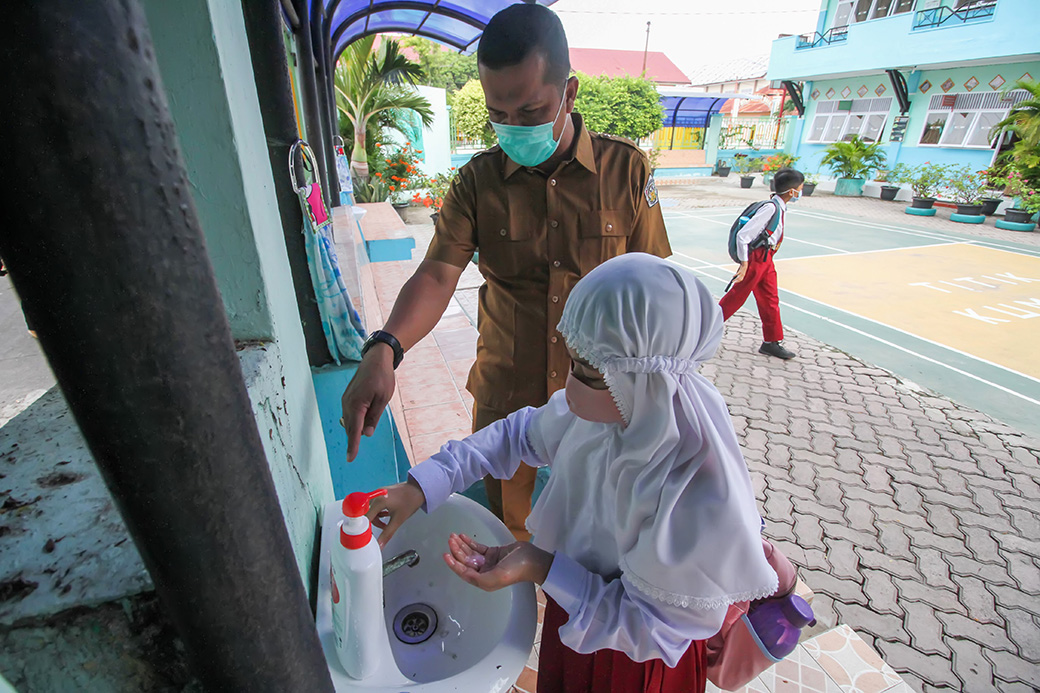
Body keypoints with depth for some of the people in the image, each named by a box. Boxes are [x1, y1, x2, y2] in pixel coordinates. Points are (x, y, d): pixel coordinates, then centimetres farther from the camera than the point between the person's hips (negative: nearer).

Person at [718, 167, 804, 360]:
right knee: (736, 297, 0)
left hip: (766, 260, 9)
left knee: (770, 300, 13)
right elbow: (742, 235, -25)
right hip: (755, 259, -9)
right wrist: (744, 264, -22)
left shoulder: (780, 208, 7)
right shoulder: (771, 208, -21)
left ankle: (772, 342, 24)